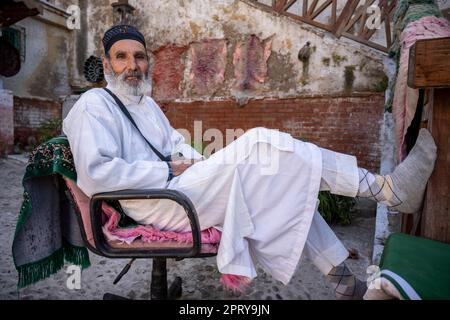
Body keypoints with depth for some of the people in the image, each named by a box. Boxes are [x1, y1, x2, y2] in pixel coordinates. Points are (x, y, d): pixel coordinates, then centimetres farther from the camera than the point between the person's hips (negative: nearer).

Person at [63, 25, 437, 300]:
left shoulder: (147, 103, 22)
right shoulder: (94, 105, -5)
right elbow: (95, 174, -18)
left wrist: (201, 163, 3)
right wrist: (169, 171, -16)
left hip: (179, 185, 9)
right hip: (155, 204, -9)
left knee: (284, 185, 0)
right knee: (260, 145, -22)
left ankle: (344, 280, 9)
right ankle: (386, 187, -15)